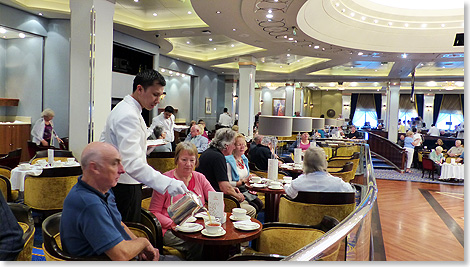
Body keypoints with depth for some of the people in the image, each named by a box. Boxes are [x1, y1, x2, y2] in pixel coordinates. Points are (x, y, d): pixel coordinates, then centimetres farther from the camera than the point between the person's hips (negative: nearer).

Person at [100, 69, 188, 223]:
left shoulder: (121, 109, 12)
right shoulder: (128, 115, -22)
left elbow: (103, 142, 22)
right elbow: (132, 162, -34)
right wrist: (166, 183, -42)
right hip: (125, 186, -10)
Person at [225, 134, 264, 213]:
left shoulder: (244, 159, 11)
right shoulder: (229, 161, -16)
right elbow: (228, 183, -20)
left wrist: (250, 178, 3)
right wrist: (243, 181, -19)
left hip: (245, 190, 8)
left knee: (260, 204, -10)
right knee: (254, 208, -19)